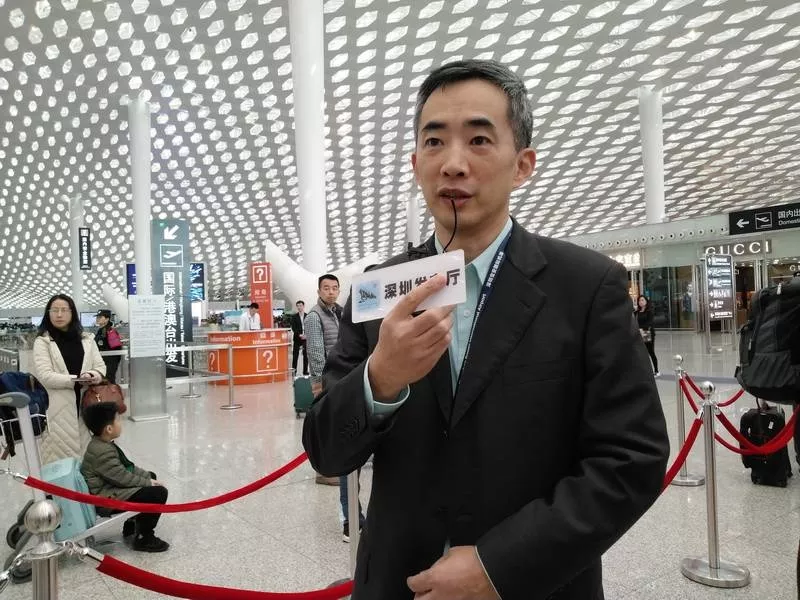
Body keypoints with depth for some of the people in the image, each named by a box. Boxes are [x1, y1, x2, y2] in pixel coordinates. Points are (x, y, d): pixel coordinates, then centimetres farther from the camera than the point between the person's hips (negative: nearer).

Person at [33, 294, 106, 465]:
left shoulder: (87, 339, 13)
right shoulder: (42, 342, 0)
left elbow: (101, 367, 10)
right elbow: (45, 376, -10)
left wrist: (92, 375, -13)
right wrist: (77, 380, -17)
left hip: (87, 404, 4)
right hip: (59, 409, -4)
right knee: (62, 457, 0)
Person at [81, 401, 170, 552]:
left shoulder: (102, 444, 6)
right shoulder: (103, 452, -27)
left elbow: (127, 466, 11)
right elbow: (123, 478, -24)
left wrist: (149, 477, 4)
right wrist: (148, 482, -11)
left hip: (109, 488, 11)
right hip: (107, 498, -11)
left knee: (151, 476, 24)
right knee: (159, 493, -17)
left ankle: (134, 524, 30)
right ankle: (144, 538, -2)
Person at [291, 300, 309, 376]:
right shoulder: (294, 317, 4)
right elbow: (293, 328, -2)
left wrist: (306, 335, -12)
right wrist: (299, 335, -16)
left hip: (305, 338, 1)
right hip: (297, 338, -1)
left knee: (306, 355, 3)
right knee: (295, 355, -1)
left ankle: (305, 371, 10)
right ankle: (294, 371, 3)